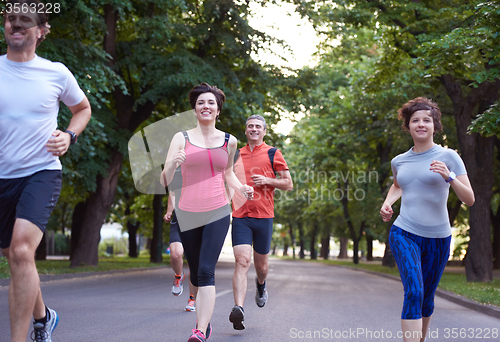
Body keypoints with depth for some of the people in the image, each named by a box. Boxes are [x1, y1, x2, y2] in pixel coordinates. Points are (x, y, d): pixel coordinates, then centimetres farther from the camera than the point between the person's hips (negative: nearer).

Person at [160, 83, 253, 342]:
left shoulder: (228, 141, 8)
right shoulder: (181, 138, 1)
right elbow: (164, 181, -2)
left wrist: (241, 188, 5)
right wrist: (172, 164, -23)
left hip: (217, 213, -1)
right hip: (187, 214, 1)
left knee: (206, 271, -15)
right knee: (196, 274, 11)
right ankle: (204, 319, 32)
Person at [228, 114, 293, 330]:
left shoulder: (272, 153, 4)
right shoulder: (236, 155, 13)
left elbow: (288, 184, 3)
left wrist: (267, 180, -11)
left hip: (263, 216, -1)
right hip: (240, 216, 1)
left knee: (261, 265, 12)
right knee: (242, 261, -16)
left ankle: (261, 285, 47)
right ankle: (238, 309, -26)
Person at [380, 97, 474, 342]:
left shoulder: (448, 157, -4)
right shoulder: (399, 161, 6)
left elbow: (469, 199, -9)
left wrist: (448, 177, -25)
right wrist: (387, 203, 11)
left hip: (437, 238, 0)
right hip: (404, 234, 0)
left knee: (427, 297, 12)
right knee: (414, 292, -20)